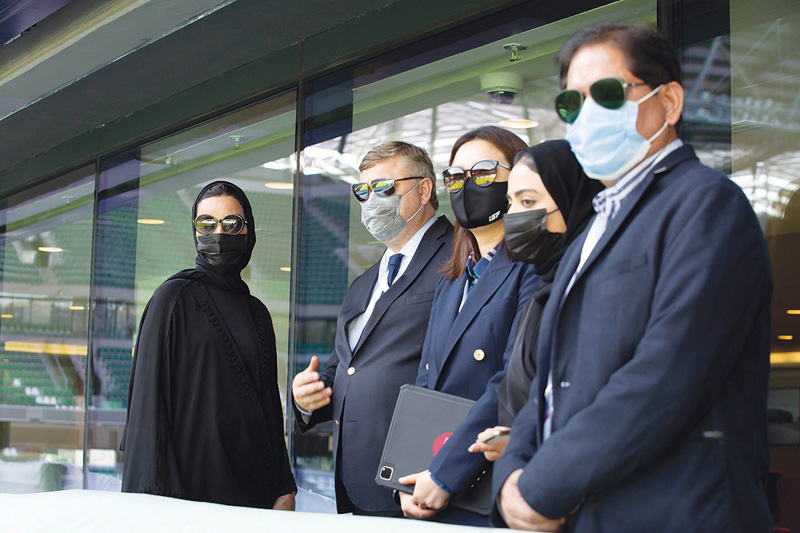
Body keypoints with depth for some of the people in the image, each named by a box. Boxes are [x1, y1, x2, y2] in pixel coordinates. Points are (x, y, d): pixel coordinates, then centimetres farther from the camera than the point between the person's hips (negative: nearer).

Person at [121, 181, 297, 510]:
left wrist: (284, 489, 6)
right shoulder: (174, 297, -1)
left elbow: (271, 402, 15)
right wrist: (158, 494, -15)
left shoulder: (257, 312, 15)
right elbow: (151, 394, -6)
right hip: (192, 480, -5)